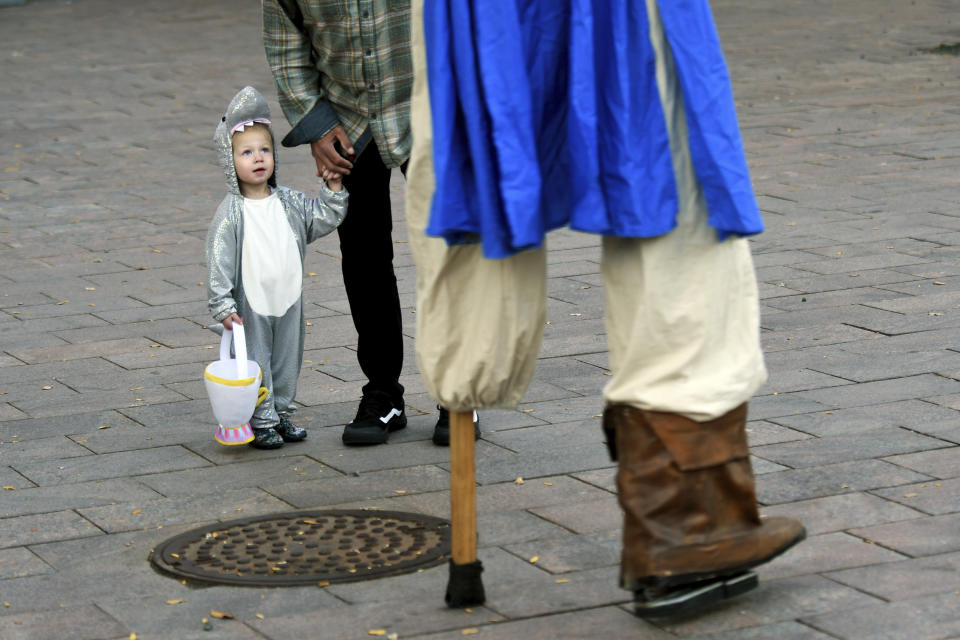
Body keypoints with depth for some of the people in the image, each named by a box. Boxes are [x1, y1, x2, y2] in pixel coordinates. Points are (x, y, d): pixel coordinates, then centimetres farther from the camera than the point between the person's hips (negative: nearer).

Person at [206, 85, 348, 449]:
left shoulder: (289, 203, 3)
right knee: (255, 365, 2)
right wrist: (222, 306, -16)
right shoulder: (231, 213, -13)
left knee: (286, 361, 15)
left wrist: (333, 188, 2)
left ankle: (282, 414, 29)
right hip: (250, 308, -5)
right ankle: (261, 422, 11)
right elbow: (219, 262, -12)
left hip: (288, 303, 5)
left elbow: (324, 218, 13)